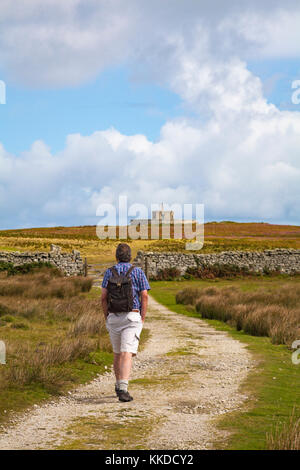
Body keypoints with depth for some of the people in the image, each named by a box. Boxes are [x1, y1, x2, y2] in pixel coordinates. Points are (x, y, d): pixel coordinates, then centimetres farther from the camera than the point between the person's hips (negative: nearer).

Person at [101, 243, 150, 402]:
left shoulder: (109, 272, 5)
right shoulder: (137, 272, 0)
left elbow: (103, 297, 1)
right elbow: (144, 296, -5)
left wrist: (107, 317, 10)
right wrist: (142, 319, 0)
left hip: (113, 318, 3)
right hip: (132, 317, -3)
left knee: (117, 353, 19)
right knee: (127, 354, -11)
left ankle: (119, 386, 33)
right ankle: (123, 389, -25)